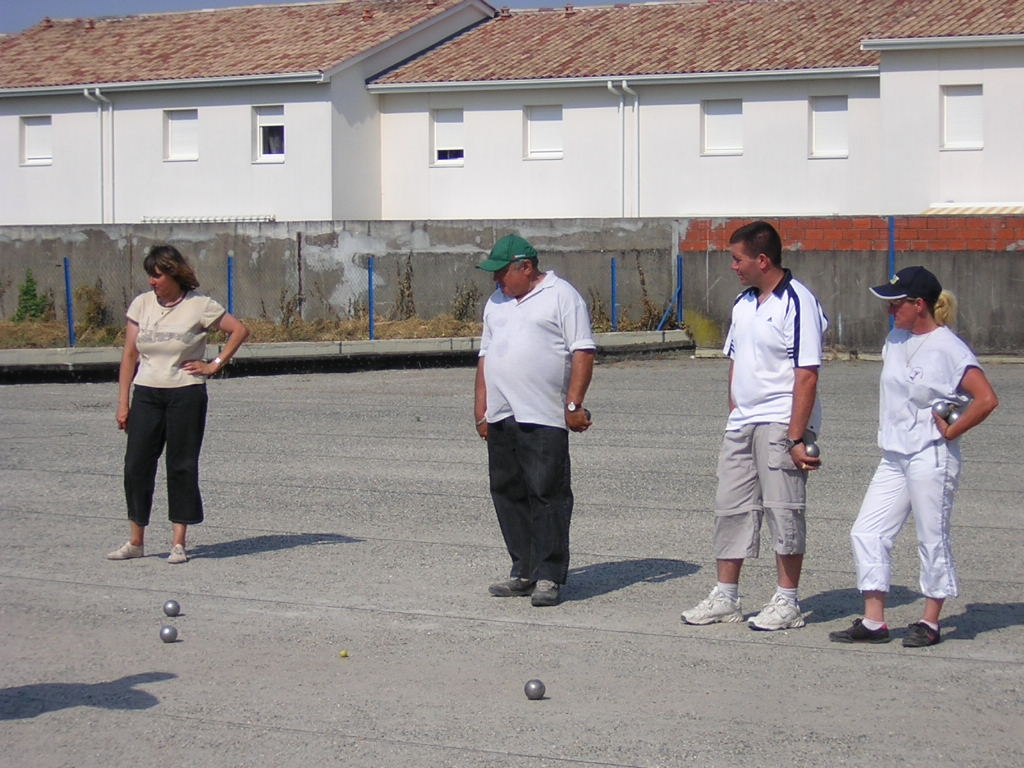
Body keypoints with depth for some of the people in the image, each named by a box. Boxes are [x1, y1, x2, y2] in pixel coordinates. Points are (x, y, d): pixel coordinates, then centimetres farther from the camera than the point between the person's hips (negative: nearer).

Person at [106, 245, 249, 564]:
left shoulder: (200, 306, -4)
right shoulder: (141, 304, 6)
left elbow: (239, 330, 3)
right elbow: (130, 354, 6)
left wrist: (215, 365, -3)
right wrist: (123, 402, 2)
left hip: (186, 395, -3)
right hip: (146, 394, 3)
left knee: (182, 466, 1)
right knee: (136, 465, 1)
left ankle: (178, 543, 8)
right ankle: (135, 541, 11)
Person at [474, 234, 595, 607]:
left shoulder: (561, 296, -2)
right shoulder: (496, 302, 19)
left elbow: (583, 352, -7)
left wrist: (574, 404, -14)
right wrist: (481, 407, 17)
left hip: (544, 418, -7)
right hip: (501, 418, 7)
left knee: (547, 495, -7)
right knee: (507, 495, 9)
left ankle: (549, 576, -3)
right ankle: (523, 572, 17)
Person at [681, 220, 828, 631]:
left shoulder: (797, 303, -13)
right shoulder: (743, 303, 12)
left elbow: (807, 375, -17)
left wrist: (796, 438, -20)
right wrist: (734, 410, 13)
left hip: (781, 423, -8)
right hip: (742, 423, 8)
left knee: (783, 510, -3)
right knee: (731, 507, 10)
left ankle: (787, 602, 6)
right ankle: (725, 597, 19)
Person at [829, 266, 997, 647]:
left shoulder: (949, 348, -13)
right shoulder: (895, 340, 10)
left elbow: (987, 399, -20)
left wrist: (950, 431, -14)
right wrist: (887, 429, 11)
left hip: (931, 458, -8)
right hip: (894, 457, 8)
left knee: (932, 540, 2)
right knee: (867, 532, 3)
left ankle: (930, 623, 13)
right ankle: (873, 622, 7)